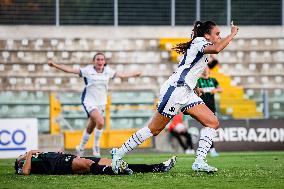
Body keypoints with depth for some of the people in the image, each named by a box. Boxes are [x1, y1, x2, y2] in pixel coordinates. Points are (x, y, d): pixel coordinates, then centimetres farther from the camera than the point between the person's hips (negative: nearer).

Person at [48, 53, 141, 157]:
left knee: (91, 127, 12)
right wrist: (55, 65, -18)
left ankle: (81, 148, 32)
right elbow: (70, 70, -11)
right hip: (89, 101, -5)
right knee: (100, 122, -25)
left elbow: (121, 74, 18)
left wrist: (135, 73, 29)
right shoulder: (88, 70, -9)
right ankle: (96, 147, -8)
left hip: (101, 103, 5)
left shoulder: (108, 71, 3)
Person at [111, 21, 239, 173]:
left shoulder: (199, 45, 19)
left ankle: (199, 162, -9)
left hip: (186, 93, 10)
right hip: (175, 90, -10)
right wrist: (232, 34, -19)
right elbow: (216, 49, -31)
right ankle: (119, 153, 5)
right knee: (154, 129, -5)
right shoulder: (199, 43, -9)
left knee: (213, 123, -3)